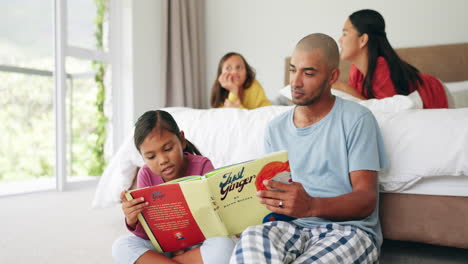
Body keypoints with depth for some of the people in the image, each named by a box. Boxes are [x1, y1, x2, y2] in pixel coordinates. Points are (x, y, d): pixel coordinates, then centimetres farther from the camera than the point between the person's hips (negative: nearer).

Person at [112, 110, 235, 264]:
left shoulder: (202, 166, -13)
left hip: (201, 246, -2)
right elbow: (147, 234, -5)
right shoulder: (146, 175, -6)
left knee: (224, 246, -35)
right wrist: (132, 221, -30)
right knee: (121, 246, -21)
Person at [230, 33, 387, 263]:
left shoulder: (356, 119, -2)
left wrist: (311, 206, -29)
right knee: (250, 238, -32)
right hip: (293, 228, 3)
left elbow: (366, 200, -10)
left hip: (349, 229, -2)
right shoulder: (275, 129, 13)